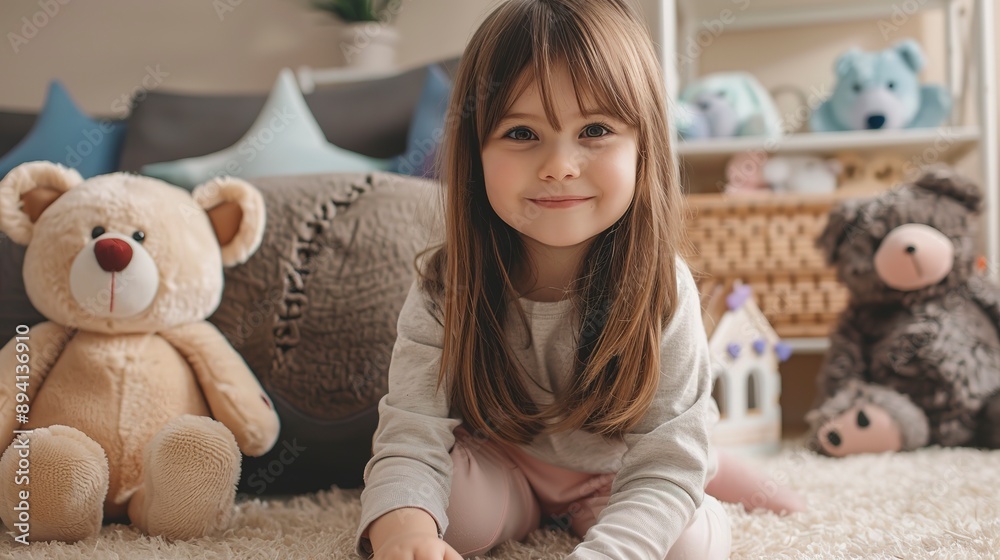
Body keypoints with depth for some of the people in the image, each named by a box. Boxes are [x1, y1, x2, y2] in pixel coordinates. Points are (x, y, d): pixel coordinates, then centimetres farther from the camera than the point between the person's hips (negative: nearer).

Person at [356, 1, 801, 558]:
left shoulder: (662, 291, -28)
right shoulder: (445, 290, -25)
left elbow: (664, 472, -31)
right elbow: (411, 439, -32)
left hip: (615, 481, 0)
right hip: (498, 470, 1)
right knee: (447, 505, -29)